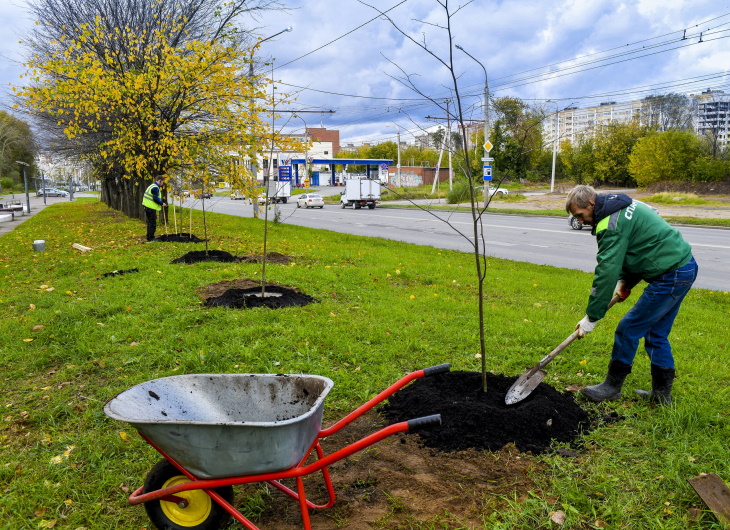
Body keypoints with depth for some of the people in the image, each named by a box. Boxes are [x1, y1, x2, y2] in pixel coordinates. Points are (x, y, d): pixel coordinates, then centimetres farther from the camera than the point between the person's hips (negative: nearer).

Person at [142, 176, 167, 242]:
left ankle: (150, 237, 24)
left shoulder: (152, 186, 17)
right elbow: (156, 198, -21)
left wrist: (161, 202, 17)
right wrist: (162, 203, -8)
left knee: (150, 223, 17)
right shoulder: (155, 188, -15)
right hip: (151, 208, -10)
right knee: (152, 223, -5)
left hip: (147, 207, 10)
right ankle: (150, 238, -2)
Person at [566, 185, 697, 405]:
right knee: (656, 334, 16)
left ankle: (612, 386, 13)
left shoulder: (612, 225, -20)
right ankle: (662, 393, 24)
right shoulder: (620, 206, 11)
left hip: (670, 275, -10)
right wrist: (625, 281, 10)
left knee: (628, 329, -1)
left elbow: (606, 273, -21)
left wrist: (591, 317, -15)